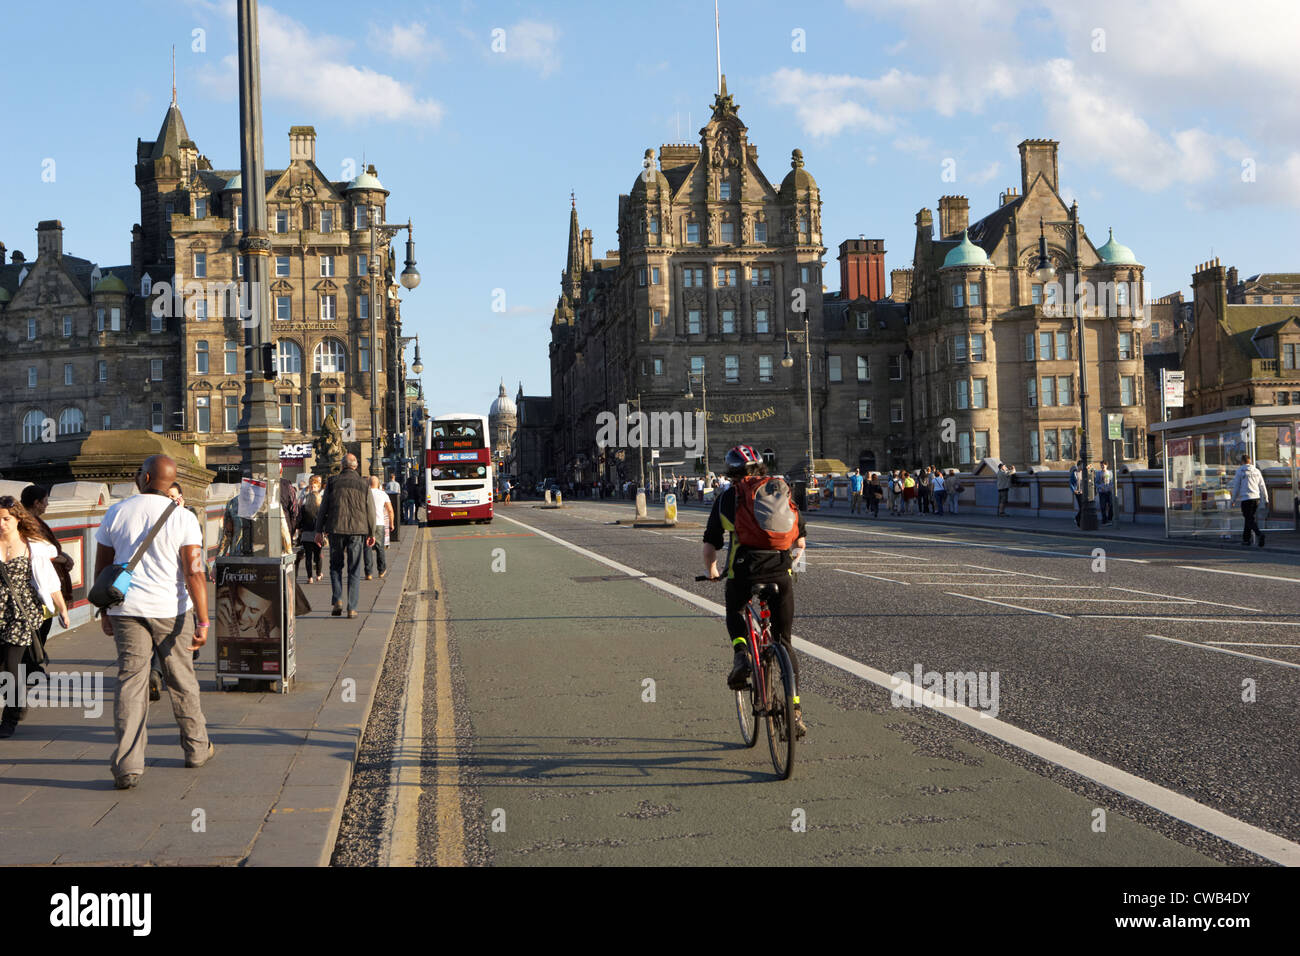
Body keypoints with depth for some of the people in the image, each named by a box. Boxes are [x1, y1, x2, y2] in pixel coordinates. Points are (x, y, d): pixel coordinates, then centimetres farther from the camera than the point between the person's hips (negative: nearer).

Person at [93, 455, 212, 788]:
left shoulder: (116, 513, 0)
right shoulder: (183, 518, -7)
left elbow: (102, 567, 7)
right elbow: (194, 573, -12)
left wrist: (105, 611, 18)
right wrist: (203, 622, -10)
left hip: (126, 610, 1)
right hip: (170, 611, -1)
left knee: (130, 683, 1)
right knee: (181, 682, 13)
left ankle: (127, 766, -6)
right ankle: (196, 749, 28)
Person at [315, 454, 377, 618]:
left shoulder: (333, 482, 1)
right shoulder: (363, 484, 2)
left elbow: (324, 508, 3)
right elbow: (371, 511, 4)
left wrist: (319, 530, 9)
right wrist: (372, 533, 13)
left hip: (336, 530, 0)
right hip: (357, 531, 0)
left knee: (335, 566, 15)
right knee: (354, 569, 5)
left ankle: (337, 600, -1)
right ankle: (352, 608, 2)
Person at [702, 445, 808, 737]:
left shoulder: (727, 498, 10)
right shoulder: (782, 492, 17)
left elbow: (710, 546, 10)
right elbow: (801, 541, 23)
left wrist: (711, 571, 29)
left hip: (743, 572, -2)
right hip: (781, 574, 2)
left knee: (735, 614, 31)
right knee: (784, 642, 14)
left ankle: (741, 656, 3)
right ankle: (794, 709, 6)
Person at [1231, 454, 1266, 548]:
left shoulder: (1240, 471, -1)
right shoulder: (1257, 471, 12)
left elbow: (1236, 486, 1)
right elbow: (1262, 486, 12)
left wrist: (1234, 500, 9)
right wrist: (1265, 498, 17)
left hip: (1246, 498, -5)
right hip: (1256, 497, 5)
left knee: (1249, 519, -6)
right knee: (1248, 518, 16)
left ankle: (1259, 534, -30)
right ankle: (1246, 539, 19)